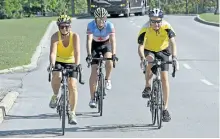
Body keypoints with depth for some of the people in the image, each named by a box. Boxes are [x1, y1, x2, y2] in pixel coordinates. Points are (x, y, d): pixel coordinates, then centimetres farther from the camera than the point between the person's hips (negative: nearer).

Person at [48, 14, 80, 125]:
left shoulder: (75, 36, -21)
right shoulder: (55, 36, -21)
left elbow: (77, 52, -33)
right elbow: (53, 52, -34)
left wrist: (77, 65, -49)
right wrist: (52, 63, -53)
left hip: (71, 63, 0)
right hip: (58, 62, 0)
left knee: (72, 85, -14)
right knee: (57, 76, -32)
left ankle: (72, 114, -6)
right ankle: (55, 96, -1)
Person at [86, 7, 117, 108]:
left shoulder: (110, 26, -28)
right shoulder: (91, 25, -28)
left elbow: (113, 40, -36)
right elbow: (89, 40, -37)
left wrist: (114, 54, -50)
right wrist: (89, 54, -51)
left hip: (106, 44, 0)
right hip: (95, 45, 0)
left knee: (109, 60, -32)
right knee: (94, 71, -9)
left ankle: (107, 79, -3)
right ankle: (92, 99, -4)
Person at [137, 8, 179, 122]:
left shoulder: (166, 27, -28)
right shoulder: (145, 28, -29)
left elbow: (173, 42, -38)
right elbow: (141, 46, -36)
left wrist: (174, 57, -54)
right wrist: (142, 58, -55)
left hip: (163, 51, 1)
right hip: (149, 51, -1)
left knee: (164, 78, -9)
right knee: (149, 59, -37)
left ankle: (165, 109, -3)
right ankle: (147, 87, -19)